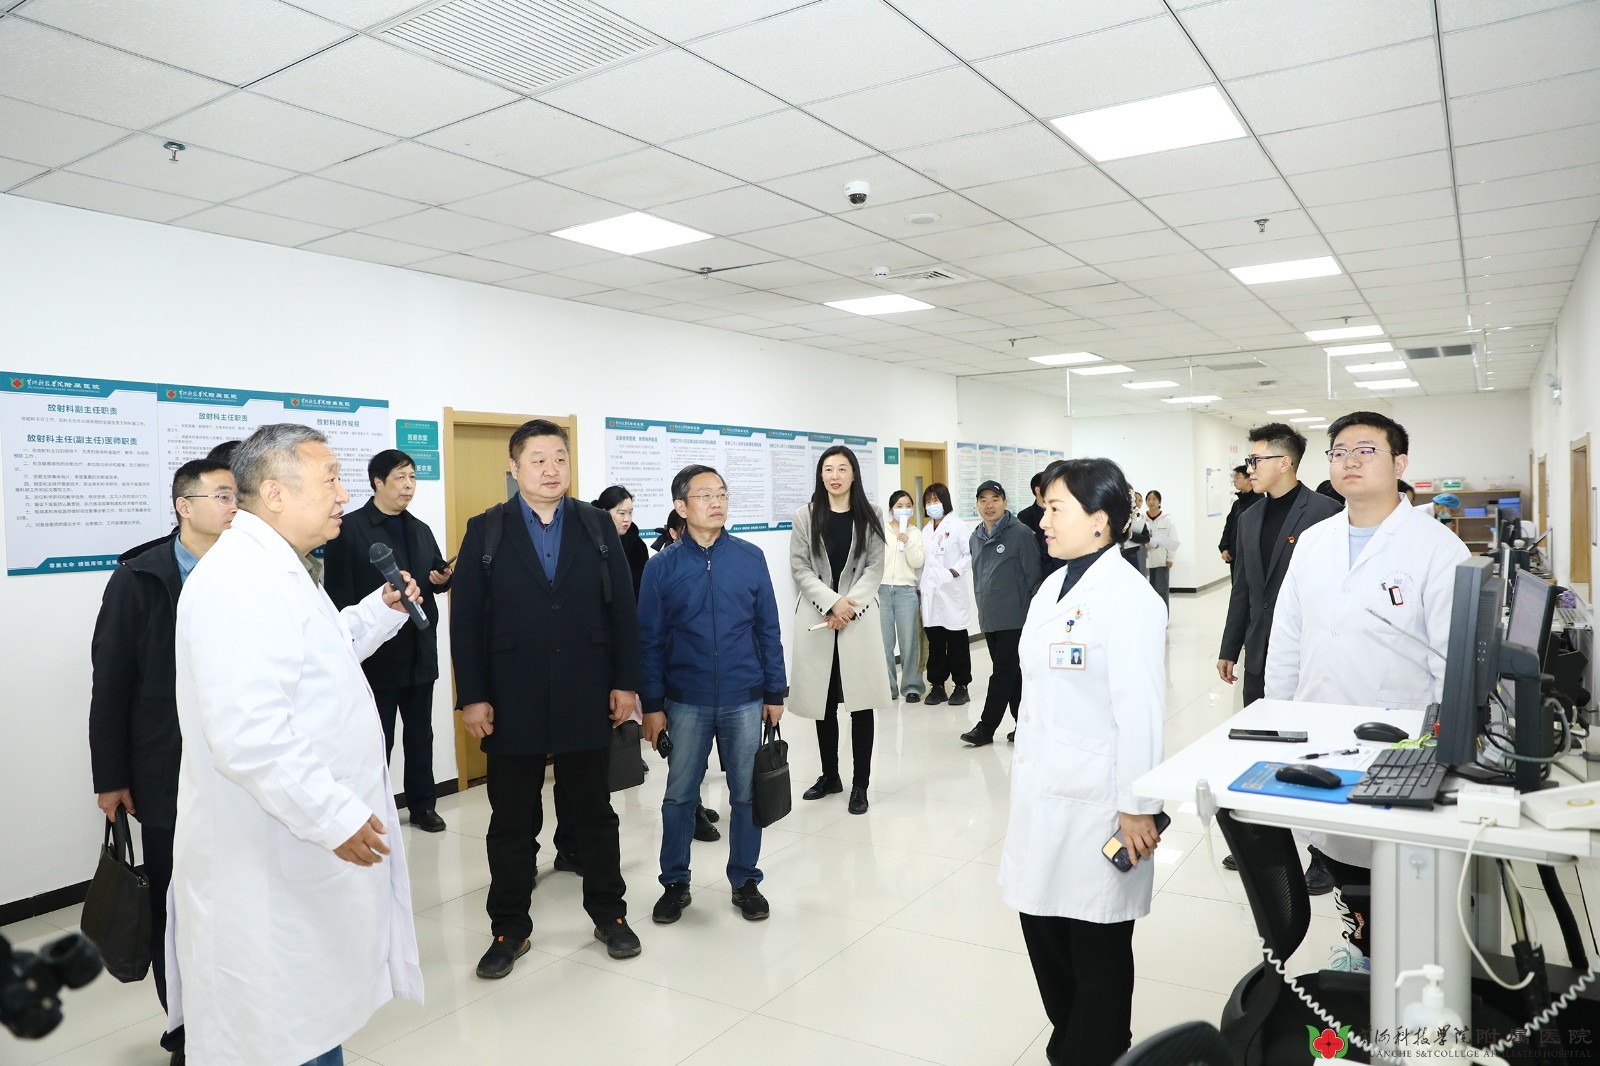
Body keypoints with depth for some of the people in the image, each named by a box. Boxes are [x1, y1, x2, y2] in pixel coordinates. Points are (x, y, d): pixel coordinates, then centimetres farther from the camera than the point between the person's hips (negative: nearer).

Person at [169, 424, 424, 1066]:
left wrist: (382, 611, 11)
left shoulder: (277, 569, 11)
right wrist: (337, 818, -24)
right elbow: (249, 737, -30)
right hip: (269, 868, -10)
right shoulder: (241, 580, -24)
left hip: (306, 844, 10)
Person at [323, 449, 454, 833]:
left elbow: (438, 575, 17)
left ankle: (422, 805, 25)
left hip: (420, 652, 6)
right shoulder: (349, 529, -7)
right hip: (376, 653, -5)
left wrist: (443, 578, -7)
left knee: (420, 734, 13)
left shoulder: (421, 530, 12)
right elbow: (338, 595, -10)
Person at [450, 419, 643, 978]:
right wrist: (472, 696, -8)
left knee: (595, 811, 13)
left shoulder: (598, 526, 3)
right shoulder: (486, 531, 0)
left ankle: (609, 913, 29)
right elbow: (466, 619, -3)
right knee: (512, 820, 10)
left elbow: (622, 609, 2)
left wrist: (625, 682, -3)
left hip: (587, 699, 1)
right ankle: (509, 927, 25)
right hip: (513, 702, -1)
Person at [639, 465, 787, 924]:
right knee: (679, 796, 10)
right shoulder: (662, 567, -3)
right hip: (686, 703, 0)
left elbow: (768, 629, 3)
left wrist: (775, 692, 3)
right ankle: (674, 883, 28)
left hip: (745, 700, 1)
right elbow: (650, 641, 0)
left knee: (747, 795, 10)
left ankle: (746, 881, 28)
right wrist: (652, 706, -1)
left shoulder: (750, 558, -1)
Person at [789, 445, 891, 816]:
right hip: (817, 618, 1)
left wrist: (851, 605, -13)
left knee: (860, 702, -1)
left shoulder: (869, 517, 5)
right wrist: (833, 602, -13)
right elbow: (800, 568, -1)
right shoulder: (805, 516, 5)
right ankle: (830, 776, 25)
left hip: (859, 619, -1)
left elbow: (875, 568, 0)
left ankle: (860, 784, 9)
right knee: (824, 703, 9)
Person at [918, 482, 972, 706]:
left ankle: (961, 686, 11)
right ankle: (937, 684, 16)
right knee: (934, 641, 9)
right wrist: (920, 586, 10)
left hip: (951, 592, -6)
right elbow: (923, 560, 16)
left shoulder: (957, 525, -3)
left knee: (956, 641, 2)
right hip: (929, 592, 6)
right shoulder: (926, 529, 17)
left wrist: (954, 571, -18)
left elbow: (971, 554, -11)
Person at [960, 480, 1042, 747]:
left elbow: (1034, 576, -9)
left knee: (1003, 673, -3)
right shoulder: (976, 537, 11)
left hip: (1014, 618, -7)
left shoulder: (1021, 533, -9)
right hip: (989, 619, 7)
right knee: (1011, 673, 13)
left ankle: (986, 727, 2)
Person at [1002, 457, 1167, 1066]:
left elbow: (1140, 711, -17)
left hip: (1094, 802, -7)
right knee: (1043, 928, 16)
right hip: (1043, 794, 8)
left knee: (1097, 949, 8)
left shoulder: (1127, 597, -15)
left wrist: (1137, 808, -15)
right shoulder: (1052, 588, 10)